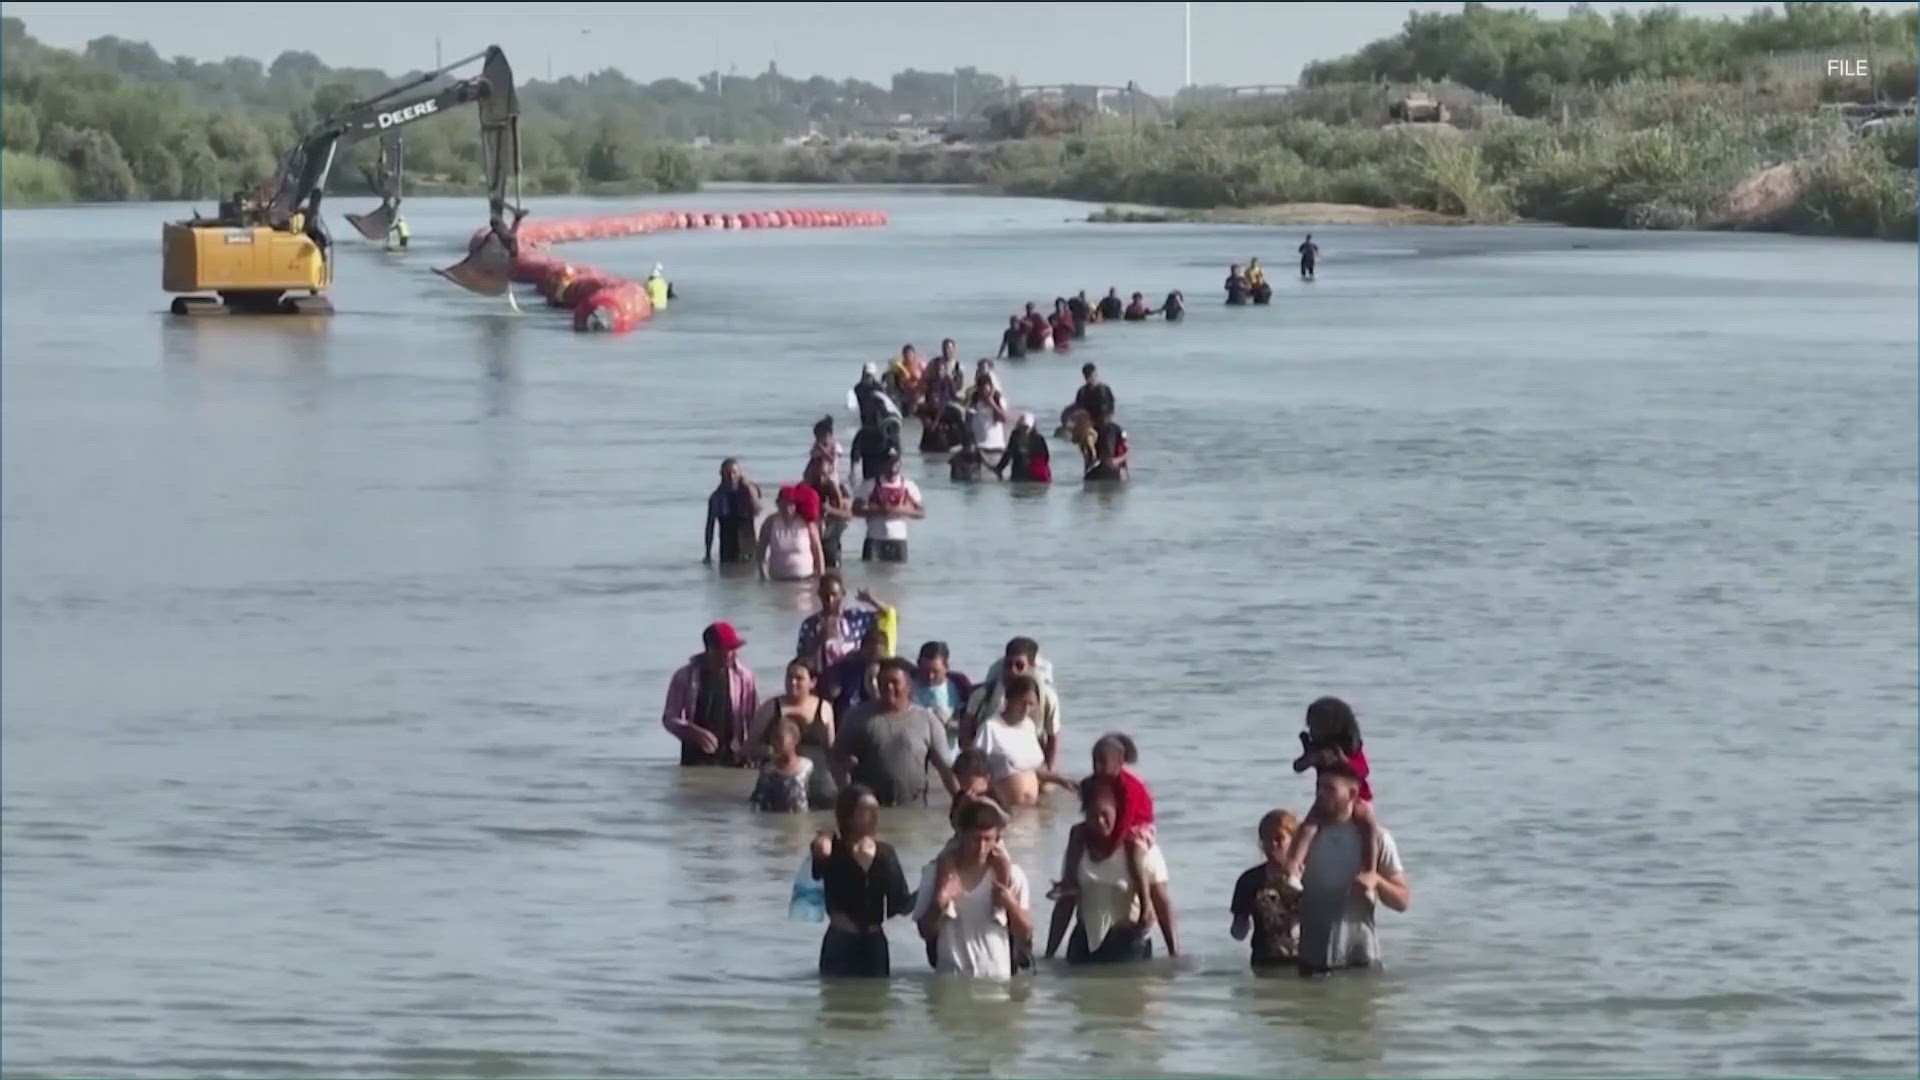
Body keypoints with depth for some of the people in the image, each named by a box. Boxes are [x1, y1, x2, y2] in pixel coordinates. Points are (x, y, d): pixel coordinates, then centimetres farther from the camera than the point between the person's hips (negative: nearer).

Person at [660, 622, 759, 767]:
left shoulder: (743, 676, -1)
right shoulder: (685, 677, -3)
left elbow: (755, 719, 4)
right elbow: (669, 719, 1)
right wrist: (694, 732, -19)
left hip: (731, 759, 1)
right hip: (696, 760, -1)